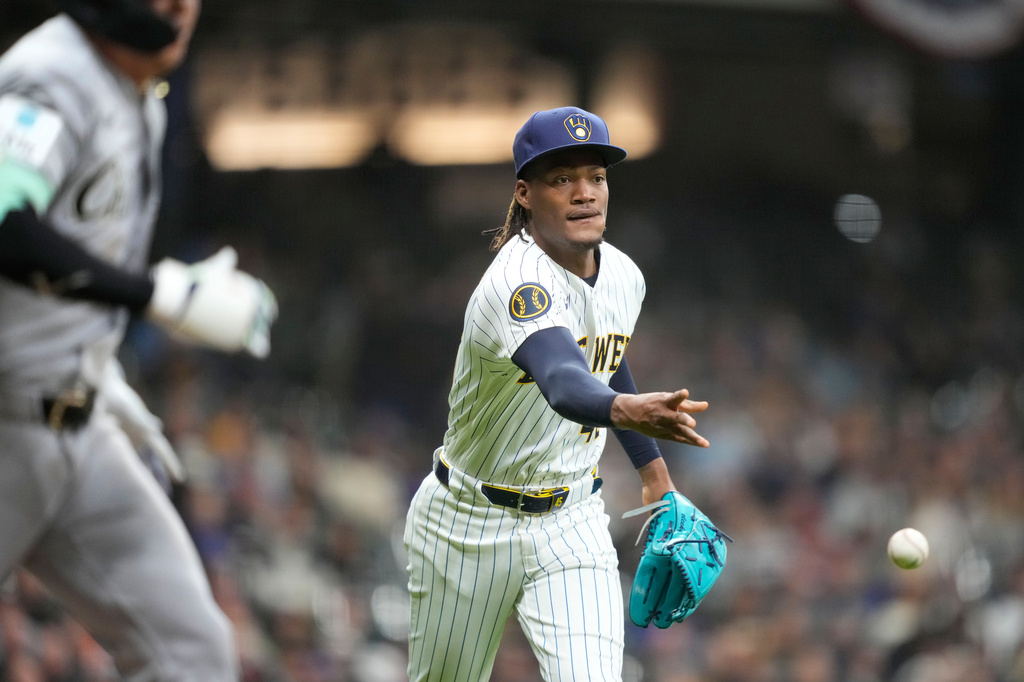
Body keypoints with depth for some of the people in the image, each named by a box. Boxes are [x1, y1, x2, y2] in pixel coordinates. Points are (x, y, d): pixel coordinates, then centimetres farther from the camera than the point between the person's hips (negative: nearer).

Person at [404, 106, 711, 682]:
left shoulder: (623, 276, -3)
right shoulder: (518, 284, -28)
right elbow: (563, 383, -49)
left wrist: (655, 472, 21)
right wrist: (630, 410, -69)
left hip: (572, 527, 4)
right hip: (469, 524, -4)